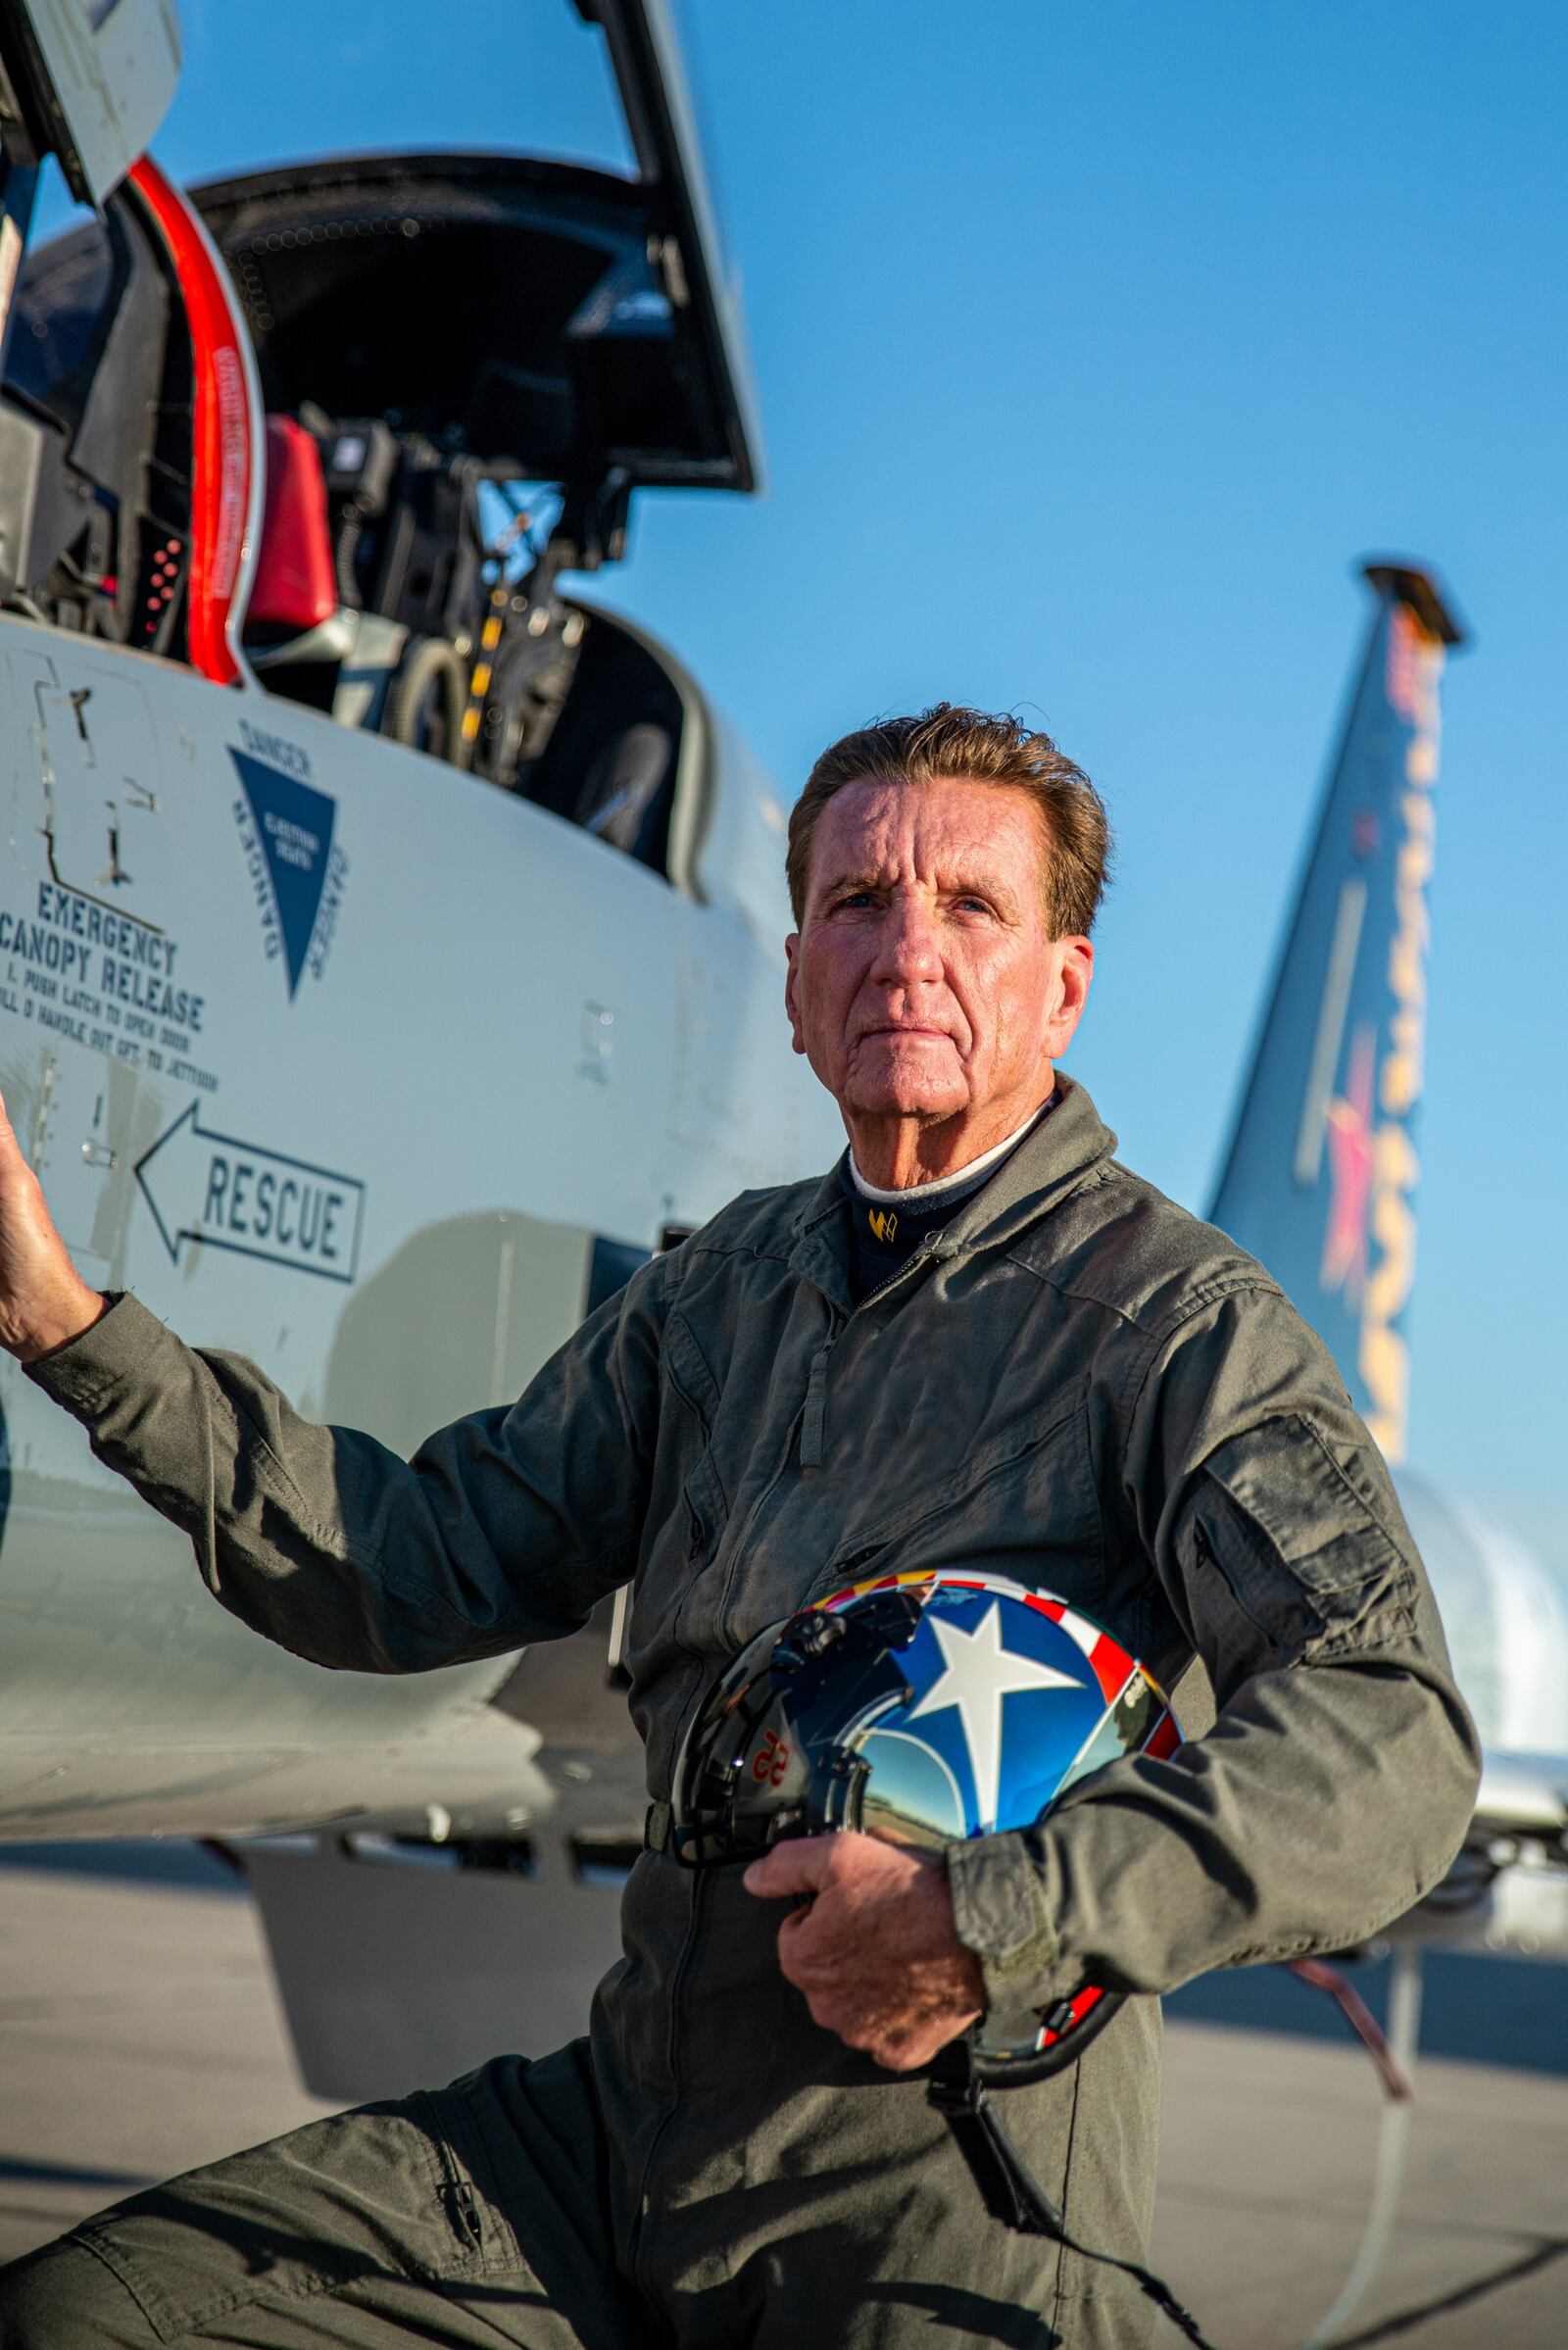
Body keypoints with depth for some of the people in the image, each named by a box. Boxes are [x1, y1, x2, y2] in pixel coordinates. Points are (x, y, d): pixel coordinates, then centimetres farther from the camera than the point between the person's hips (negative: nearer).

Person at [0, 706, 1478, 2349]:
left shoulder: (1177, 1320, -9)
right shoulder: (726, 1286, 11)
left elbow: (1394, 1743, -21)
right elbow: (430, 1564, 9)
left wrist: (1000, 1920, -28)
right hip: (615, 2134, 6)